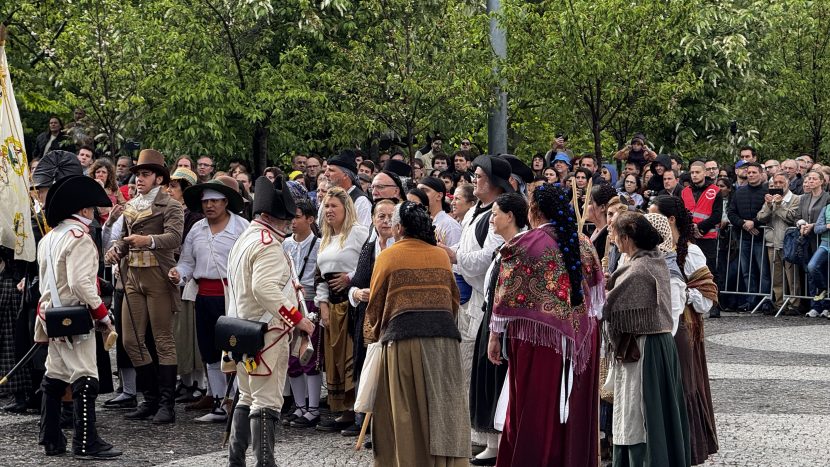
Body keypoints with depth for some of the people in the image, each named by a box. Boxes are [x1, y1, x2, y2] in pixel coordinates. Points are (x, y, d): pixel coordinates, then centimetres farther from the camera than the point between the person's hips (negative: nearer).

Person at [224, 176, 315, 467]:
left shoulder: (244, 239, 16)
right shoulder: (268, 244, -16)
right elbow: (265, 289, -28)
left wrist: (287, 286, 27)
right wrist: (298, 319, -25)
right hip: (267, 331, -10)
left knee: (248, 397, 18)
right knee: (267, 402, -8)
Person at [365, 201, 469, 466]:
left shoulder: (389, 256, 4)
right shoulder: (441, 255, 14)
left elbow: (375, 304, 9)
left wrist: (374, 334, 26)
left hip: (404, 337, -3)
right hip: (444, 336, 3)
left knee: (406, 411, 3)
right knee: (444, 406, 5)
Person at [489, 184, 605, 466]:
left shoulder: (524, 246, -9)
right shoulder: (584, 244, 6)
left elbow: (508, 297, -8)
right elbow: (596, 294, 12)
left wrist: (495, 336, -1)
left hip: (538, 337, -4)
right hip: (581, 336, 5)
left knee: (535, 406, 2)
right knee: (575, 407, 11)